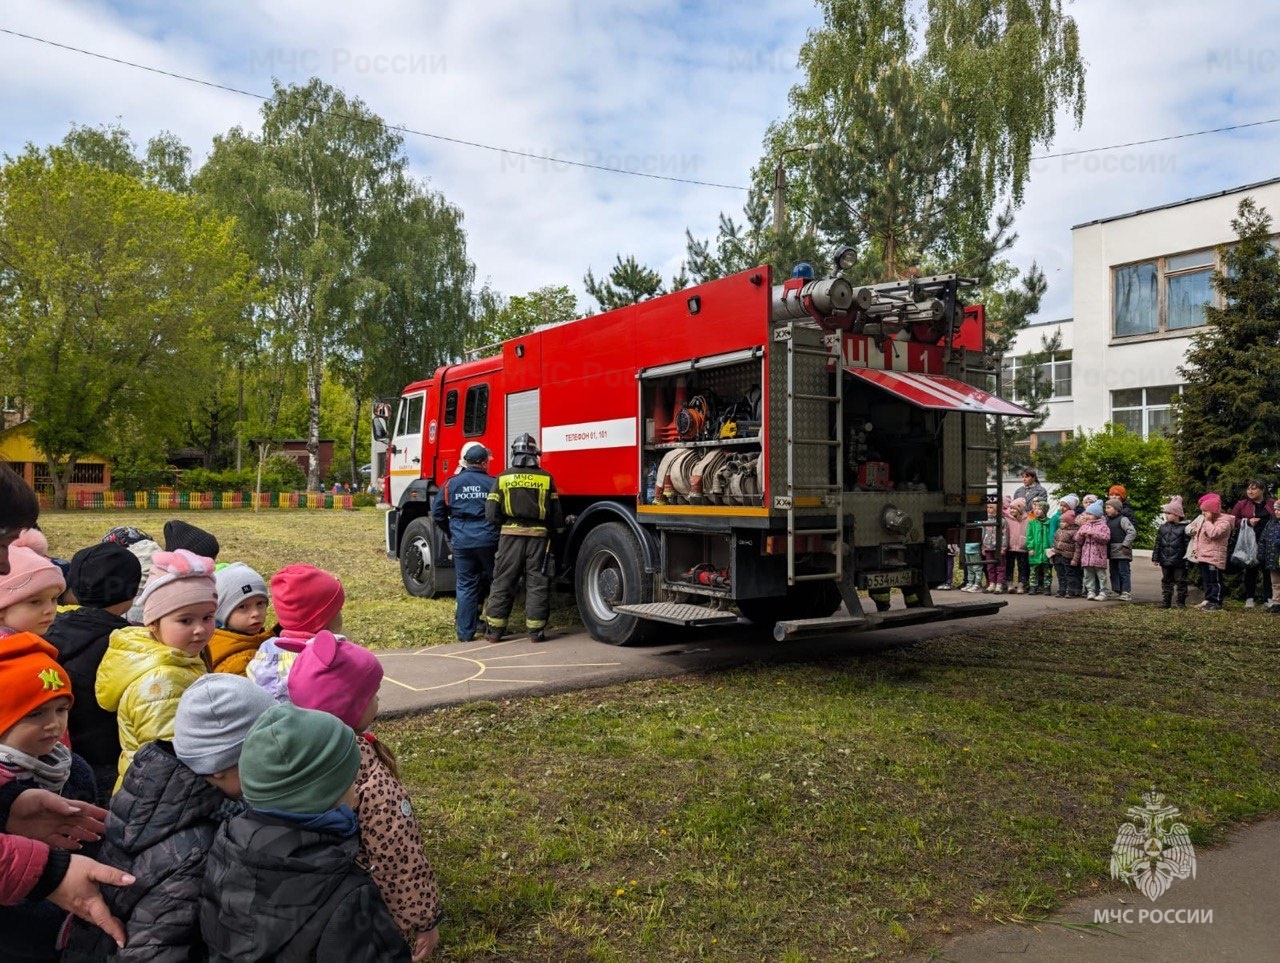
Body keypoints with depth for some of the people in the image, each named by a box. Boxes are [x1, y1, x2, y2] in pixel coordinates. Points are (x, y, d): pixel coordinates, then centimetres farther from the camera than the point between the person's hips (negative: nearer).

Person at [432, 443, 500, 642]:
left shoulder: (451, 484, 4)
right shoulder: (493, 483, -4)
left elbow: (437, 512, 8)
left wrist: (451, 533, 21)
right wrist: (497, 532, 13)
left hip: (461, 542, 2)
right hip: (488, 541, -2)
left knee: (466, 586, 9)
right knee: (496, 582, 16)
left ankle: (465, 632, 11)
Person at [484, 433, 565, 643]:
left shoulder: (502, 478, 2)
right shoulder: (546, 478, 3)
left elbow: (492, 513, -1)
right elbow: (555, 512, 5)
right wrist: (557, 531, 20)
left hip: (510, 535, 0)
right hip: (539, 535, 0)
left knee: (503, 581, 7)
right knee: (537, 583, 6)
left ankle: (494, 630, 10)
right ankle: (536, 631, 7)